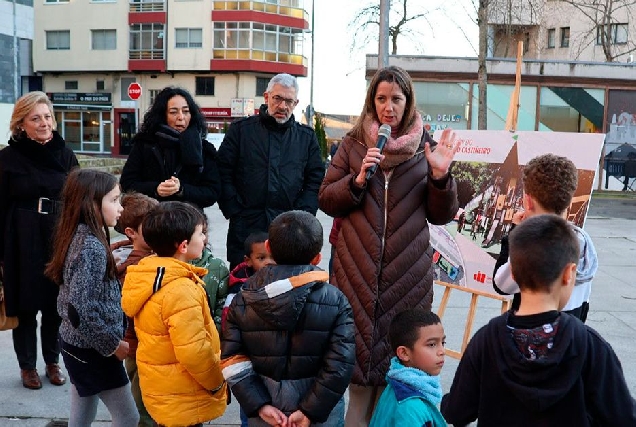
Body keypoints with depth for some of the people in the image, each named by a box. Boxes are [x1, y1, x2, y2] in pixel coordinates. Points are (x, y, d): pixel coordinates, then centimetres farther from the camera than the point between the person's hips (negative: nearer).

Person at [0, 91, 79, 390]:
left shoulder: (66, 155, 4)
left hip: (61, 239, 2)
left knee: (56, 304, 10)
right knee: (25, 305, 7)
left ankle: (52, 362, 27)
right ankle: (27, 366, 23)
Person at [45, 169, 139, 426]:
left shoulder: (78, 236, 3)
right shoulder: (92, 246, -24)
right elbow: (83, 309, -26)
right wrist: (112, 344, -16)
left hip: (76, 343, 9)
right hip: (92, 350, -9)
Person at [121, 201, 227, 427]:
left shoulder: (146, 276, -1)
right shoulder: (181, 290, -28)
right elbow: (194, 352, -27)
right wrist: (217, 383, -12)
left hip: (160, 390, 8)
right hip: (183, 401, -8)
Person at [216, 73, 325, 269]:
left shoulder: (307, 137, 13)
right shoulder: (241, 129, 7)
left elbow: (315, 180, 9)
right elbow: (223, 173, 3)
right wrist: (235, 212, -5)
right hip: (245, 229, -1)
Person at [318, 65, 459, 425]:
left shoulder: (426, 147, 6)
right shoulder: (354, 144, 7)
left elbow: (441, 215, 6)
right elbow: (326, 200, 5)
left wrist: (440, 175, -11)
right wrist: (358, 179, -11)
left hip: (408, 270, 0)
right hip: (359, 268, 0)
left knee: (399, 346, 2)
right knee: (359, 344, 2)